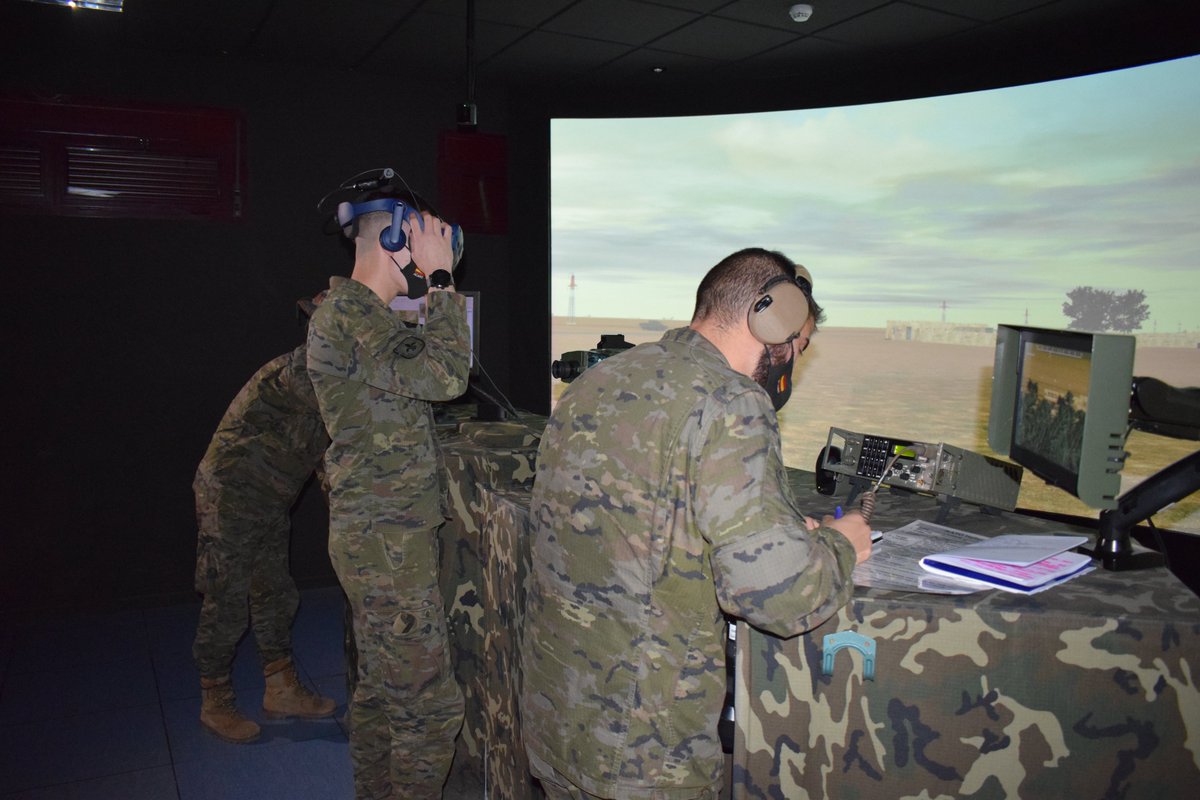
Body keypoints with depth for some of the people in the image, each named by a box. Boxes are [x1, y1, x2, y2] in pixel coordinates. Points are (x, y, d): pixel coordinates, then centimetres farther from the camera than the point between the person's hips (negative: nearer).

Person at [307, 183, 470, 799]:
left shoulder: (360, 313, 16)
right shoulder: (349, 315, -17)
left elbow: (423, 381, 20)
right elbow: (444, 377, -26)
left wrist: (434, 293, 14)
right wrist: (440, 279, -17)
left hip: (379, 537, 11)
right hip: (389, 542, -11)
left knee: (380, 692, 21)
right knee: (431, 707, -3)